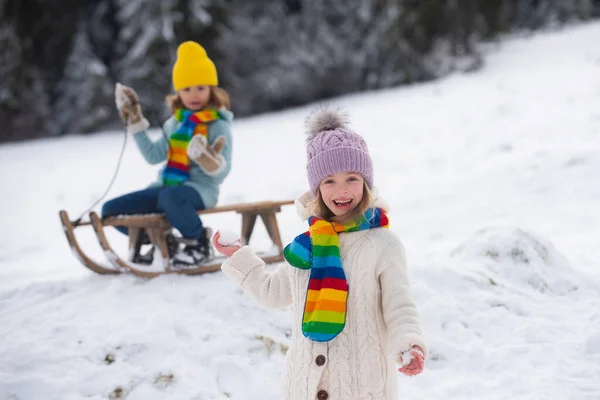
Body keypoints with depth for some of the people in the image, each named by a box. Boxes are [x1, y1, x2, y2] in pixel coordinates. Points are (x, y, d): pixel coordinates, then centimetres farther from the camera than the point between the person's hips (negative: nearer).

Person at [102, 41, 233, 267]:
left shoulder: (219, 125, -5)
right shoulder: (175, 122, 14)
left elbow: (222, 172, -10)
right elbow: (154, 156, 10)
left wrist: (210, 160, -33)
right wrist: (135, 122, 10)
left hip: (200, 188, -7)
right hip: (166, 185, 7)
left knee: (170, 197, -42)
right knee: (111, 210, -2)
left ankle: (200, 244, -16)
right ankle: (162, 242, 13)